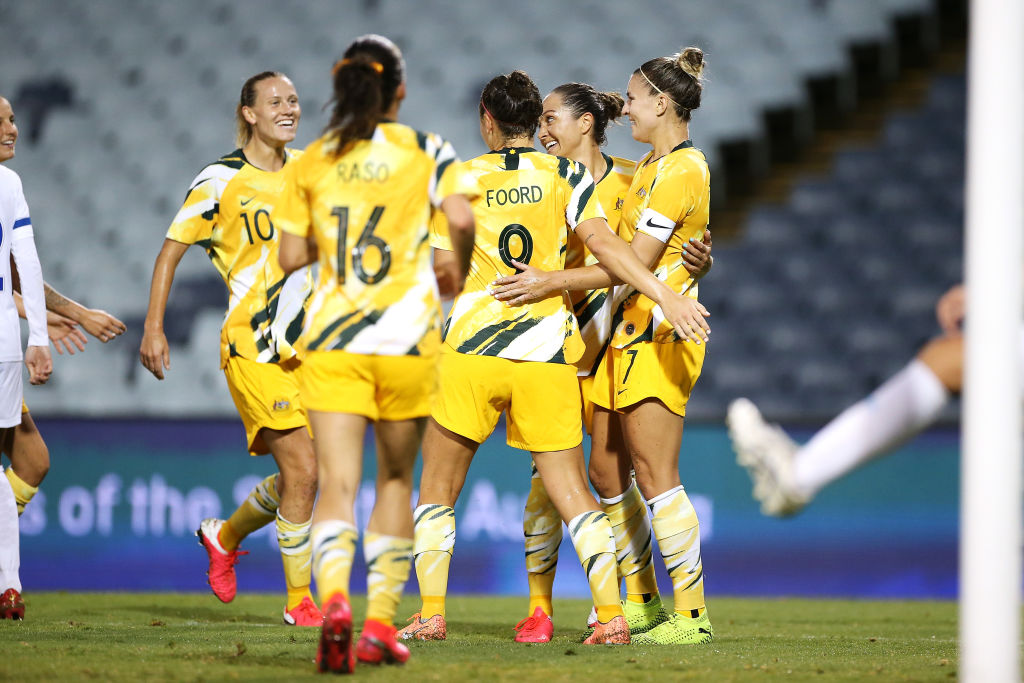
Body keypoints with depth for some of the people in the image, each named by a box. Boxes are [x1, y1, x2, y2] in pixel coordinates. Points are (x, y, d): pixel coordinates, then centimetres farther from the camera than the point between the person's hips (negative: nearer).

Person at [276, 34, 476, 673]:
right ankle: (381, 624, 14)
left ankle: (335, 600, -31)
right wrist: (459, 271, 8)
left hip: (331, 339, 1)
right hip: (407, 337, 0)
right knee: (396, 477, 17)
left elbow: (292, 255, 8)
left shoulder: (312, 161, 7)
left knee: (337, 487, -5)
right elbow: (460, 216, -11)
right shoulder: (426, 150, 3)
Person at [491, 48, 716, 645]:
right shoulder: (652, 166, 18)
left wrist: (554, 281, -17)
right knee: (607, 472, 10)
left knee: (656, 478, -10)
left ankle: (692, 613, -8)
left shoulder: (680, 170, -13)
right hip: (629, 332, 10)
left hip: (658, 337, -10)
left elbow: (636, 262, -17)